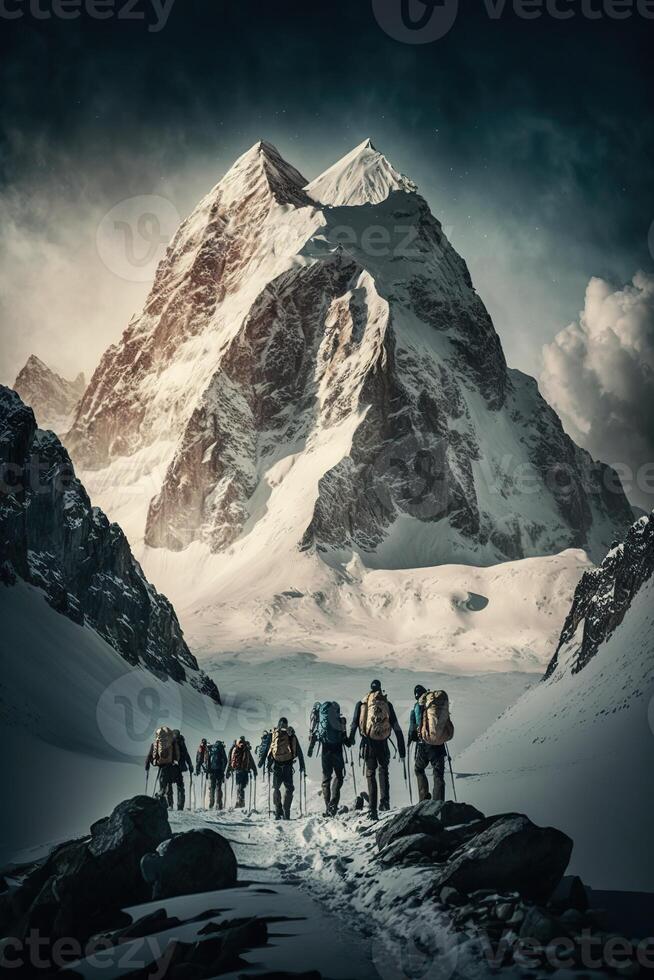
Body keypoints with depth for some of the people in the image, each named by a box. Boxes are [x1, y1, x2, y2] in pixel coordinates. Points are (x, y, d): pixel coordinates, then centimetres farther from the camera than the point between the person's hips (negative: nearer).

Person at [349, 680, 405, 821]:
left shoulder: (361, 703, 5)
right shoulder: (387, 704, 5)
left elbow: (354, 724, 2)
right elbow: (397, 728, 4)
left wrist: (351, 739, 19)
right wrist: (402, 750, 7)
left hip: (367, 744, 0)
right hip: (383, 744, 0)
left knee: (370, 775, 7)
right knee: (383, 770, 24)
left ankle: (373, 809, 0)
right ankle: (384, 800, 10)